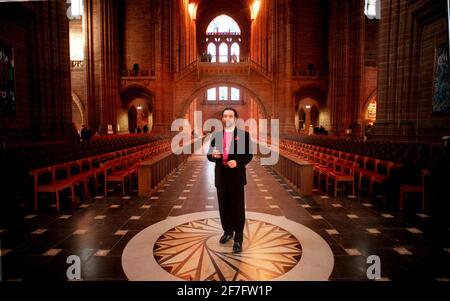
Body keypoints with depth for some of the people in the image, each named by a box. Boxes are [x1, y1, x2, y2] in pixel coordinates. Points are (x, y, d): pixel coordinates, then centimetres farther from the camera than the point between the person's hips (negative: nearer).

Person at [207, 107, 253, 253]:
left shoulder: (244, 134, -2)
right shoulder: (216, 135, 7)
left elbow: (249, 155, -4)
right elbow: (210, 155, 8)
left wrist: (237, 162, -21)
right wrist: (213, 155, -16)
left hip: (236, 176, -3)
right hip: (221, 176, 4)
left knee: (237, 207, 3)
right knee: (224, 206, 14)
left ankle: (238, 239, 14)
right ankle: (227, 231, 34)